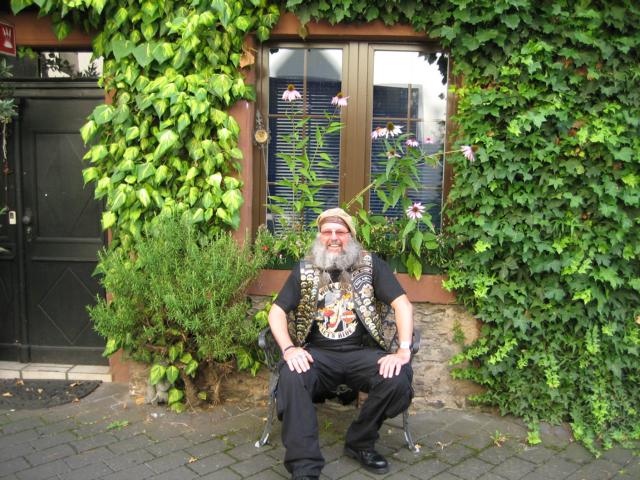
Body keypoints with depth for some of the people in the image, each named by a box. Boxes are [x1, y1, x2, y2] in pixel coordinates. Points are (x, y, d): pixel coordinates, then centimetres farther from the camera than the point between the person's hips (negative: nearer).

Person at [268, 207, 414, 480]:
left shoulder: (371, 264, 4)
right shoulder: (304, 270, 8)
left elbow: (402, 305, -3)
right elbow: (277, 311, 4)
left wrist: (403, 350, -17)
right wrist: (288, 348, -15)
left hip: (361, 353, 0)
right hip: (318, 354, 0)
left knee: (398, 378, -27)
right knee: (291, 377, -31)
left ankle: (360, 443, 0)